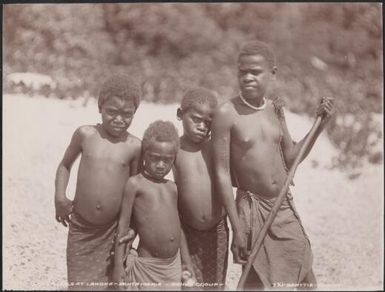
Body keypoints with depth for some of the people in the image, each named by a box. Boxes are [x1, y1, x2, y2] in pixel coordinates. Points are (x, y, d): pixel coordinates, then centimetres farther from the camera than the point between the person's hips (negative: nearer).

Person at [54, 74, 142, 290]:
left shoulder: (134, 147, -6)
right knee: (79, 283, 5)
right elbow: (65, 165, 12)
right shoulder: (85, 134, -5)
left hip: (113, 231, 0)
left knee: (110, 283, 5)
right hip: (81, 228, 1)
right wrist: (60, 197, -1)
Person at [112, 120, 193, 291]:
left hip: (174, 265, 5)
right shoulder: (135, 184, -6)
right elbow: (123, 225, -5)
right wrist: (118, 265, -7)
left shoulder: (173, 187, 10)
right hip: (147, 265, -5)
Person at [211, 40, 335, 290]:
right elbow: (222, 173, -14)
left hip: (286, 209, 5)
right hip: (253, 210, -5)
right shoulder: (227, 113, -15)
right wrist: (237, 228, -14)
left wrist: (320, 125, -1)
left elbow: (290, 158, 10)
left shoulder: (275, 109, 2)